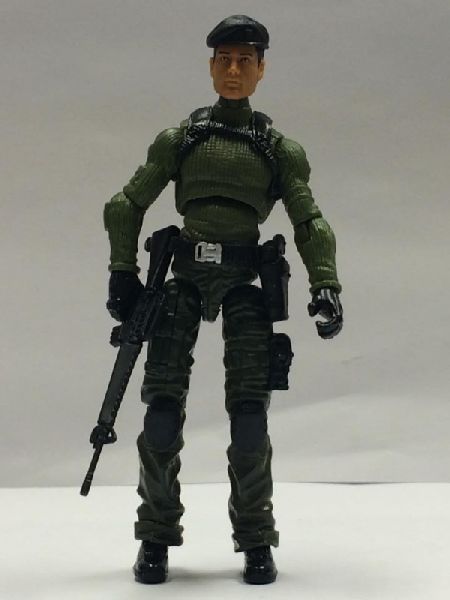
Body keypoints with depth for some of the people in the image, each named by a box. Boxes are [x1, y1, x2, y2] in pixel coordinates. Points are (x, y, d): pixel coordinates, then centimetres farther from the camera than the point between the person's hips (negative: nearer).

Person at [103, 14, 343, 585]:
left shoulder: (279, 147, 12)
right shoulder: (179, 139, 13)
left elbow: (309, 221, 6)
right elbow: (126, 206, 15)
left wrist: (325, 285, -7)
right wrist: (123, 272, 6)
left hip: (244, 281, 0)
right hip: (185, 276, 1)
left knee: (248, 414, -8)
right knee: (162, 410, -8)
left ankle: (256, 543, 6)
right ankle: (156, 538, 8)